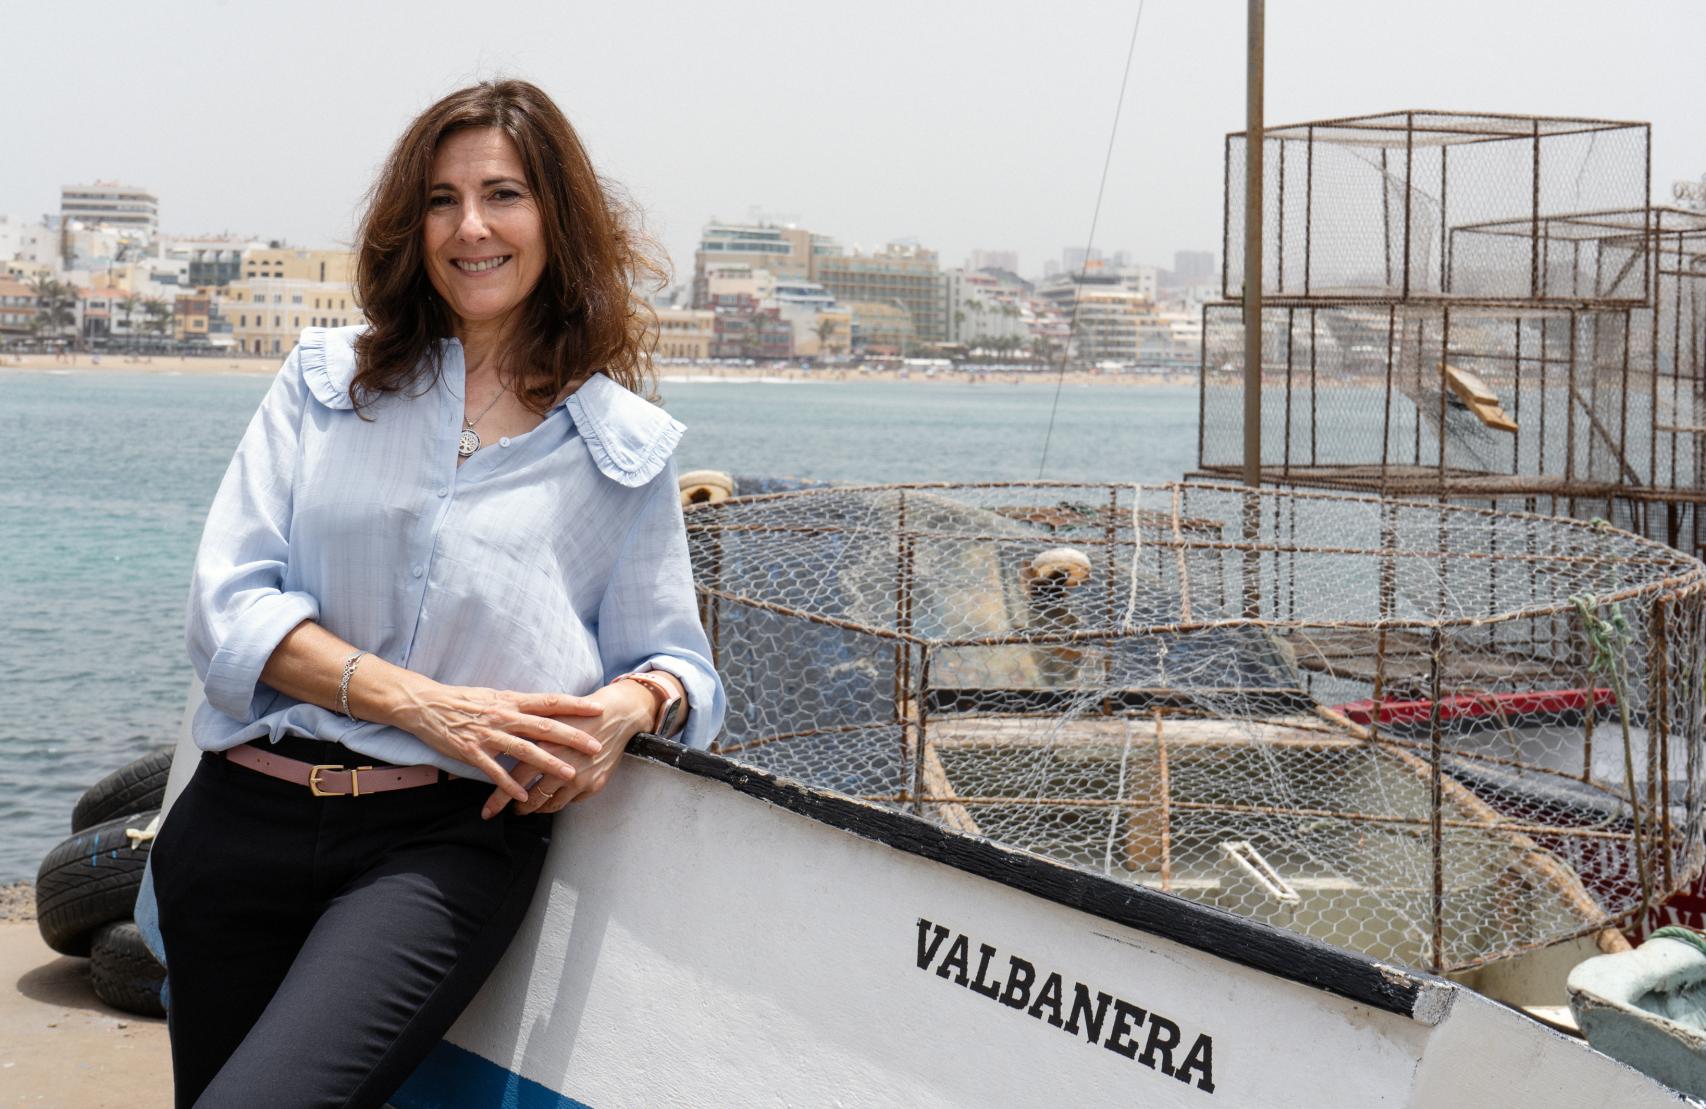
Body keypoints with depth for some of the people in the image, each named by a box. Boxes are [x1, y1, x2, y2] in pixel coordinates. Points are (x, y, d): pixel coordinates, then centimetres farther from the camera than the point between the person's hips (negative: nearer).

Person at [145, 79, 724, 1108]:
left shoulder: (622, 445, 9)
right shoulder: (325, 380, 10)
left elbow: (675, 661, 11)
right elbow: (228, 606, 1)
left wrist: (629, 705, -14)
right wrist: (422, 703, -13)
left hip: (447, 839, -3)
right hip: (246, 819, 3)